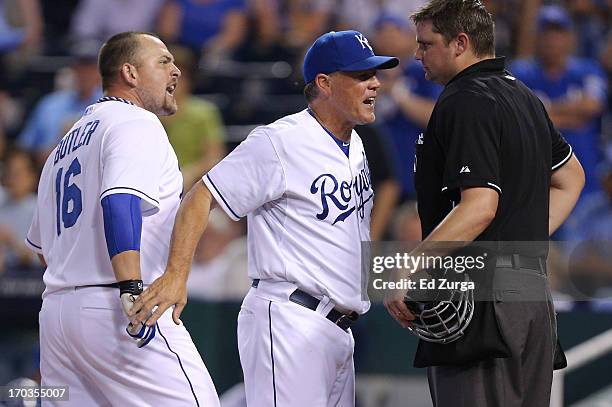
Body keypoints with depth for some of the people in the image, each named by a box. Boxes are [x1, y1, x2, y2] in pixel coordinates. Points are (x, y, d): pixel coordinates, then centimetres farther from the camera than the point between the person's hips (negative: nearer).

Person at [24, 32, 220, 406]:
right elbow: (120, 201, -20)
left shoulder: (67, 143, 26)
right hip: (110, 312, -9)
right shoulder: (137, 123, -3)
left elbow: (42, 245, 29)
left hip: (55, 307, 9)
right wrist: (133, 291, -27)